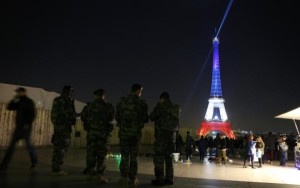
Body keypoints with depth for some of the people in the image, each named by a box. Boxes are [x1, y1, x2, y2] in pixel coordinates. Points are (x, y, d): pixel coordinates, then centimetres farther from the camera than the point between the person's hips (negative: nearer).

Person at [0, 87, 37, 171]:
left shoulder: (29, 102, -7)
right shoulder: (19, 102, 14)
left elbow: (33, 114, -15)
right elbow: (9, 107, 13)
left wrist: (28, 124, -20)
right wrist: (14, 100, 0)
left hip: (26, 127, -7)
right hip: (18, 127, 7)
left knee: (28, 145, 1)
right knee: (11, 145, 3)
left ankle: (34, 161, 22)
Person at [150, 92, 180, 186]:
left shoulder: (161, 106, -8)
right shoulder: (176, 108, 10)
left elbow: (152, 117, -3)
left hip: (162, 134, -6)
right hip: (172, 134, 6)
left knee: (159, 157, -2)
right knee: (168, 157, 13)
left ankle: (160, 179, -2)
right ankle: (169, 179, 15)